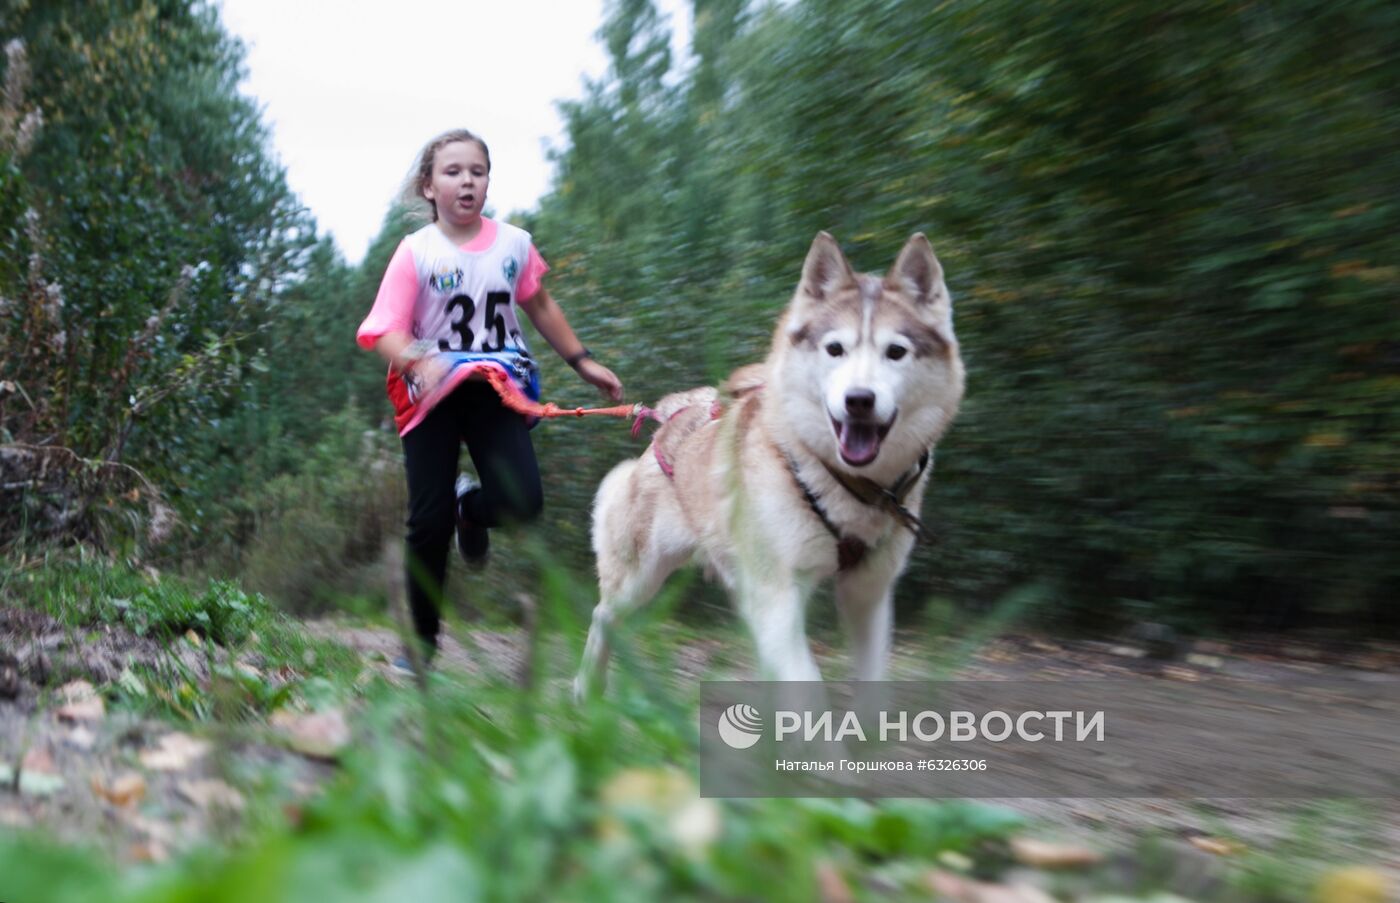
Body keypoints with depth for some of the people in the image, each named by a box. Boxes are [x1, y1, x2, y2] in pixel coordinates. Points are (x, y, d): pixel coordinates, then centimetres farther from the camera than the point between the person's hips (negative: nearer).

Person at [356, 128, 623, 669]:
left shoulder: (514, 244, 2)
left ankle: (470, 506, 19)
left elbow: (540, 306, 18)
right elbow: (384, 331, -16)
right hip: (432, 394, -2)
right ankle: (424, 639, 18)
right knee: (428, 523, -2)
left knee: (521, 503, -19)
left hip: (494, 389, 2)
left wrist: (582, 362, 19)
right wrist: (418, 361, -36)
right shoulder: (417, 252, -9)